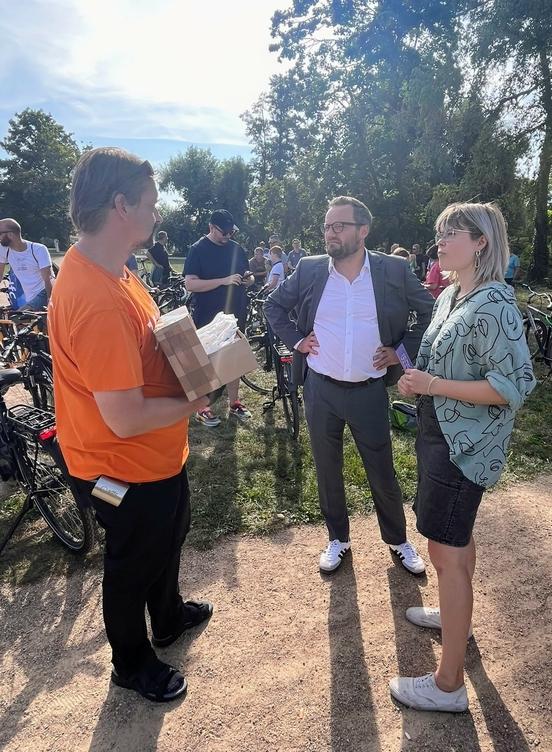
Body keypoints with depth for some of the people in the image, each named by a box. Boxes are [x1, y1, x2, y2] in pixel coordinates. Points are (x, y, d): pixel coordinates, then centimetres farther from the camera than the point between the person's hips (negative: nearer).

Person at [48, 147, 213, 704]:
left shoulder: (105, 270, 0)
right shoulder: (98, 300, -33)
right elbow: (127, 418, -32)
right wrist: (196, 400, -16)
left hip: (157, 456, 9)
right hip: (128, 470, -9)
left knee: (168, 539, 30)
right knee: (132, 565, 17)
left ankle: (169, 617, 58)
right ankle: (131, 664, 46)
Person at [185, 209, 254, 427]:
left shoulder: (237, 249, 8)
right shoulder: (198, 250, -7)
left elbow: (247, 277, 17)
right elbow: (190, 284, -16)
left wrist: (249, 278, -9)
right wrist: (224, 281, -24)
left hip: (235, 315, 5)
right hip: (207, 318, -5)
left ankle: (234, 402, 25)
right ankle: (202, 407, 15)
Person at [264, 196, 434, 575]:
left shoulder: (394, 271, -5)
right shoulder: (309, 269, -1)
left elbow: (431, 312, 6)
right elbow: (274, 305, 13)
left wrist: (404, 349, -3)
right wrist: (295, 340, 2)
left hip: (370, 391, -1)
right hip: (320, 389, 2)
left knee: (382, 473, 11)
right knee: (327, 470, 15)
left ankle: (398, 540, 36)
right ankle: (338, 539, 37)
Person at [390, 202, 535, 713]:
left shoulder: (494, 305, -20)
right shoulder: (450, 295, 7)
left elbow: (516, 384, -25)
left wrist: (435, 385, -24)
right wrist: (416, 379, 3)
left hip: (464, 444, -9)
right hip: (444, 435, 9)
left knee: (446, 550, -2)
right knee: (457, 536, 24)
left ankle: (449, 685, 13)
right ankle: (457, 616, 48)